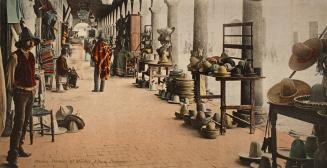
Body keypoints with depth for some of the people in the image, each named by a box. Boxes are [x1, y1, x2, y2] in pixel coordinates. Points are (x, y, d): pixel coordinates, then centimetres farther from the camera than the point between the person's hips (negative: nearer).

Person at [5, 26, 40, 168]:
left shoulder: (31, 56, 10)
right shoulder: (15, 56, -12)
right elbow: (10, 76, -9)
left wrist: (34, 86, 12)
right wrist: (11, 91, -8)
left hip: (31, 91, 7)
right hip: (21, 92, -7)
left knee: (26, 121, 13)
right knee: (19, 122, -11)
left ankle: (19, 149, 26)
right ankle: (12, 156, -8)